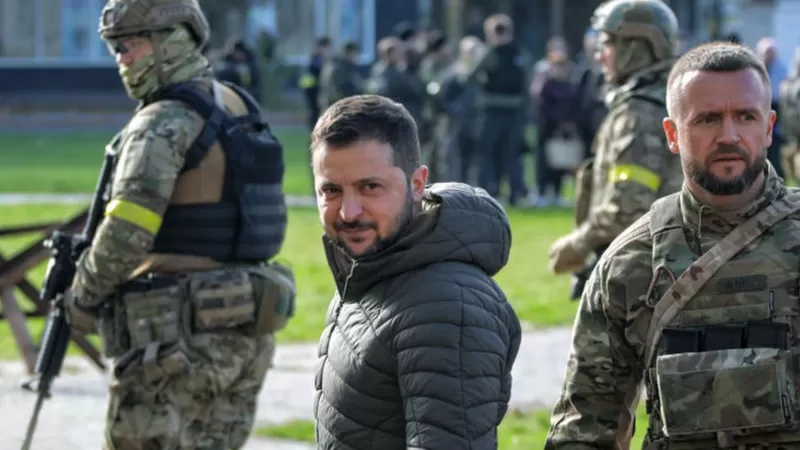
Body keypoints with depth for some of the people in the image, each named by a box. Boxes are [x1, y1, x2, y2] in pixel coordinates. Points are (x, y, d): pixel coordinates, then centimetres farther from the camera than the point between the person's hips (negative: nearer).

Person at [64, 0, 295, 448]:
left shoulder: (165, 121, -15)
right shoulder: (243, 110, 12)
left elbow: (126, 232, -24)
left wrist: (84, 297, -8)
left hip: (175, 336, -8)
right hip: (247, 333, 8)